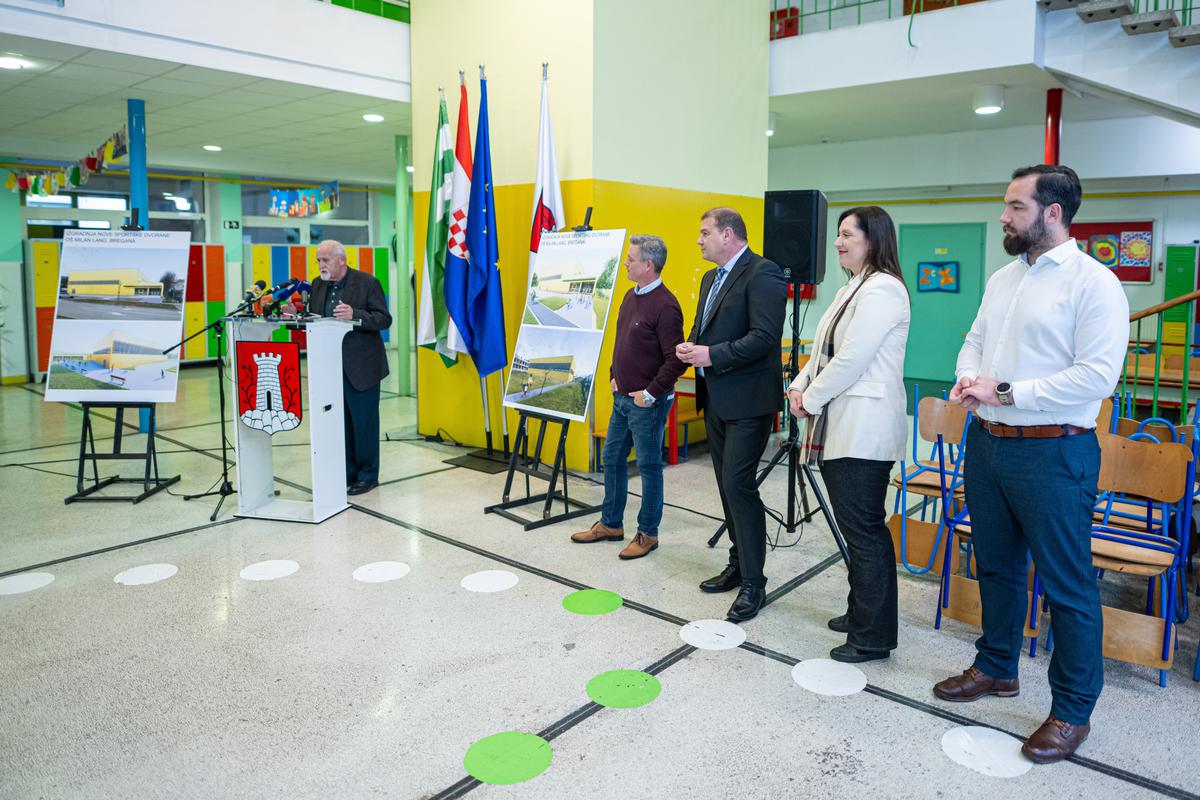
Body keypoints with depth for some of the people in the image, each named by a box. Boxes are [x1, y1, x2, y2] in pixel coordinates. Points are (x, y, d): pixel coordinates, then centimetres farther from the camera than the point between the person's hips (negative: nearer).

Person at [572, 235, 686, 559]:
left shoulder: (665, 306, -19)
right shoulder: (631, 296, 9)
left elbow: (676, 360, -22)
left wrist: (650, 394, -18)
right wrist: (614, 376, 13)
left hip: (647, 402, -9)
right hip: (622, 398, 9)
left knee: (649, 466, 4)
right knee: (612, 459, 16)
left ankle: (648, 534, 18)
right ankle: (611, 524, 31)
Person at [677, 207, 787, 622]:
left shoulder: (762, 273, -12)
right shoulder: (711, 278, 17)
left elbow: (765, 336, -21)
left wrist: (712, 355, -22)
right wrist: (691, 346, 2)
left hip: (746, 400, -9)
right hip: (715, 398, 9)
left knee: (738, 485, -10)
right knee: (727, 485, 14)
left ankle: (753, 582, 0)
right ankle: (738, 564, 27)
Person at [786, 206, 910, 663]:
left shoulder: (882, 289, -12)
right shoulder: (851, 290, 19)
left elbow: (851, 359, -18)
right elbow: (825, 352, 21)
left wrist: (812, 399, -8)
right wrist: (801, 385, 5)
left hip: (864, 429, -10)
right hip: (841, 428, 10)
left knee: (864, 529, -3)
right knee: (855, 525, 17)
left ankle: (873, 635, 8)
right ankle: (861, 612, 30)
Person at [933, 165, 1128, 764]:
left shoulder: (1093, 282, -13)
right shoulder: (1003, 279, 12)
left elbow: (1096, 376, -20)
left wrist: (1005, 392, -21)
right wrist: (968, 379, -4)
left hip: (1053, 452, -7)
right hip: (987, 441, 8)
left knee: (1067, 584, 4)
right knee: (996, 567, 20)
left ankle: (1072, 711, 20)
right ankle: (996, 669, 38)